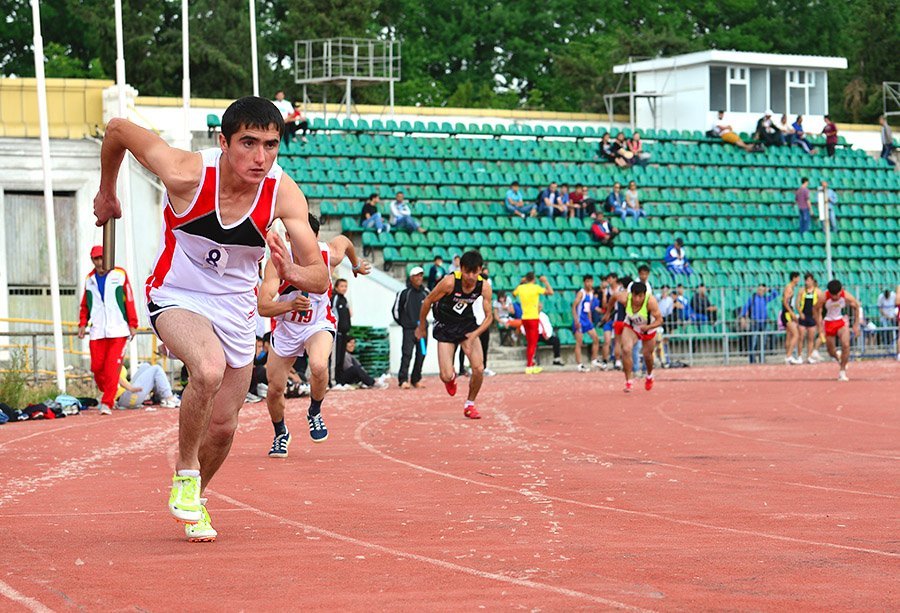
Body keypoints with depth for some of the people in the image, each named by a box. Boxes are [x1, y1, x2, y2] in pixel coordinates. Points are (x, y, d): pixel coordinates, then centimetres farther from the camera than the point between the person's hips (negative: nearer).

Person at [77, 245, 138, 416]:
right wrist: (83, 323, 7)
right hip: (97, 331, 3)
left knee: (112, 367, -11)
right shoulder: (89, 279, 13)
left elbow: (129, 300, 1)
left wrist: (132, 324, -3)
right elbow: (85, 304, 19)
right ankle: (106, 393, 24)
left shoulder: (120, 275, 3)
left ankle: (107, 403, -10)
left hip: (118, 330, -3)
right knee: (97, 367, -1)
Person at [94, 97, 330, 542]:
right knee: (210, 369, -34)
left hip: (236, 307, 4)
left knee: (223, 427, 9)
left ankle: (195, 500, 41)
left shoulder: (283, 194, -20)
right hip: (177, 297, -4)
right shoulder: (187, 173, -27)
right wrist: (106, 193, 6)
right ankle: (185, 470, -9)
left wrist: (291, 272, -42)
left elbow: (320, 278, -19)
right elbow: (118, 129, -11)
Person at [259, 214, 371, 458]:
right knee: (275, 389, 7)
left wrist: (356, 264, 27)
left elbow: (343, 240, 7)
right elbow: (263, 307, -36)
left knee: (319, 366, -32)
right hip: (286, 328, 1)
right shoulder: (277, 262, -27)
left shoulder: (329, 255, -20)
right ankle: (281, 434, 39)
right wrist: (290, 305, -54)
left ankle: (314, 413, -2)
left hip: (319, 325, -1)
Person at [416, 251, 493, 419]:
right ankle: (451, 377, 31)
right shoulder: (450, 282, -27)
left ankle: (469, 404, 13)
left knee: (479, 369, -13)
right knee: (446, 376, -10)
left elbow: (489, 316, -9)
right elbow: (428, 301, -12)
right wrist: (421, 327, -1)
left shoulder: (484, 287, -18)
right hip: (445, 327, -2)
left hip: (467, 325, 2)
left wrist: (474, 335, -26)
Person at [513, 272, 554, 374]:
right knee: (533, 343, -5)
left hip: (524, 318, 6)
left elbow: (514, 293, 27)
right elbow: (551, 292, -12)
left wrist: (521, 283, 28)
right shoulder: (536, 287, -9)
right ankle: (529, 366, -11)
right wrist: (545, 282, 0)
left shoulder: (521, 288, 5)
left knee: (529, 343, 16)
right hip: (533, 318, -6)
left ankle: (532, 365, 20)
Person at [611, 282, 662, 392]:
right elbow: (613, 297, -8)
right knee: (626, 349, -23)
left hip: (648, 329, -1)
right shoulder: (625, 298, -31)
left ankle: (649, 376, 49)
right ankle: (628, 381, -13)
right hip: (631, 326, 1)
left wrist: (648, 327, -52)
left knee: (647, 355, 15)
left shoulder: (651, 301, -39)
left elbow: (659, 320, -34)